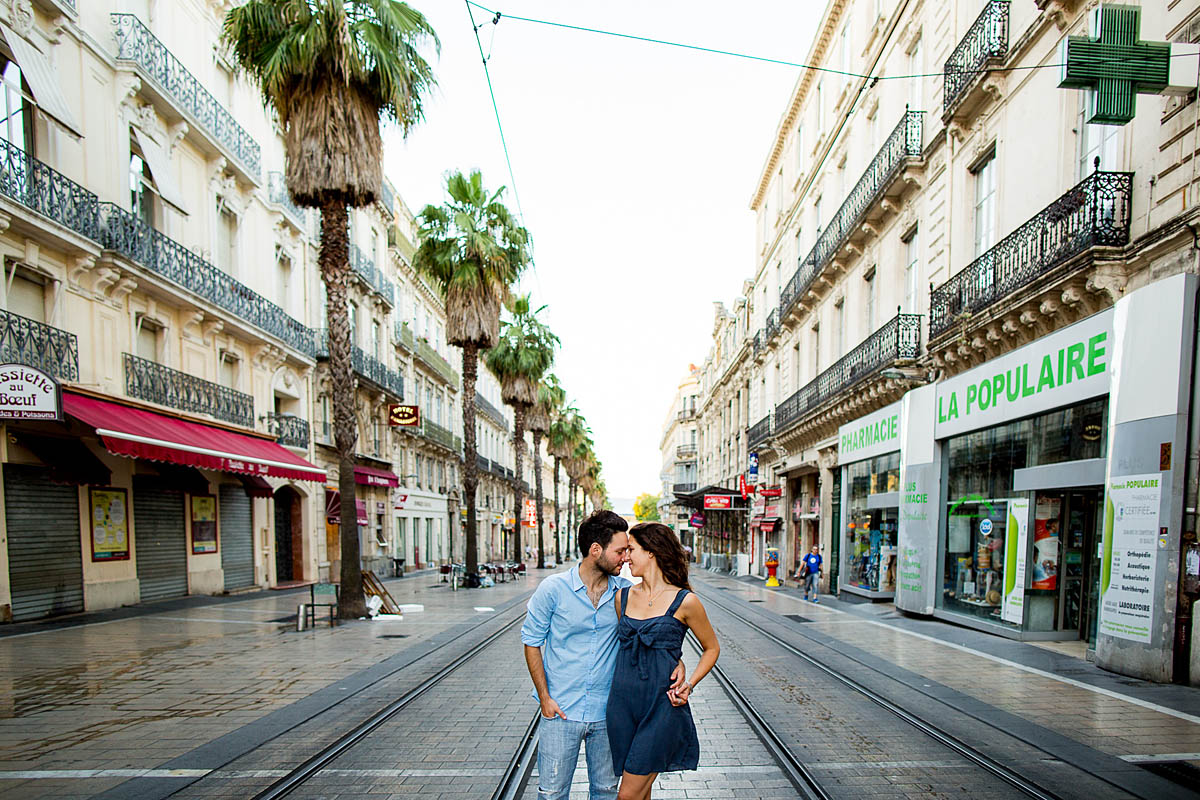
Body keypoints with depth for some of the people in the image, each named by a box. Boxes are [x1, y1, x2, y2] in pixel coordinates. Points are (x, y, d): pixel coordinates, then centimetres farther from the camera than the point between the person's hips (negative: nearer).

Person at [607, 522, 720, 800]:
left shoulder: (684, 601, -7)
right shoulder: (624, 596, 6)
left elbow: (711, 648, 6)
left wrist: (689, 684, -7)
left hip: (662, 706, -5)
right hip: (622, 704, 5)